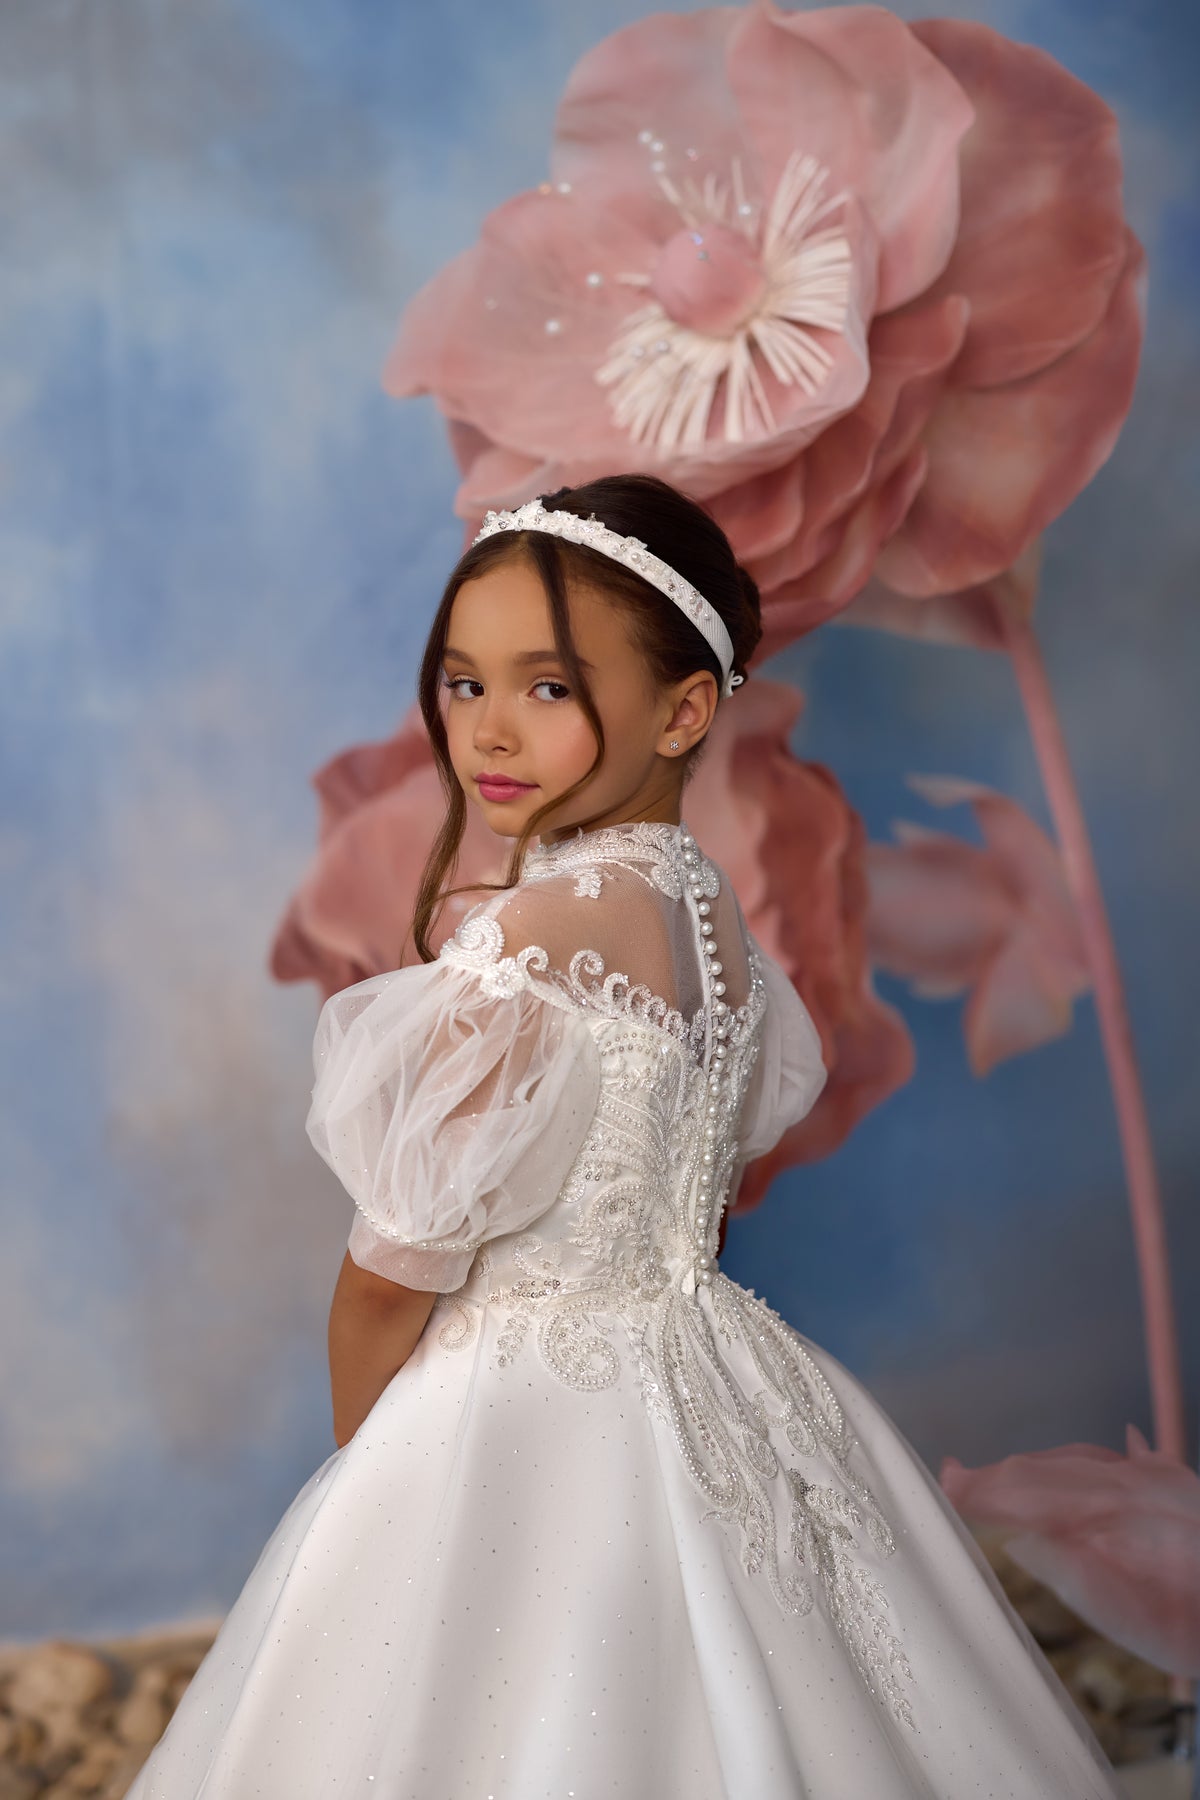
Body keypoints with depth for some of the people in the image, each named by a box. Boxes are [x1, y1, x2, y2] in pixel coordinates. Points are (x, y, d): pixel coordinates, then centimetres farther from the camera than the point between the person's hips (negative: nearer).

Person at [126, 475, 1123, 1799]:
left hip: (524, 1437, -8)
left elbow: (395, 1273, -16)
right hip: (710, 1382, 8)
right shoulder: (710, 908, 2)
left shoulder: (528, 944, -23)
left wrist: (358, 1448, 0)